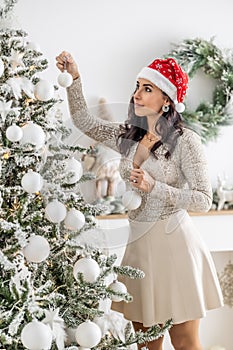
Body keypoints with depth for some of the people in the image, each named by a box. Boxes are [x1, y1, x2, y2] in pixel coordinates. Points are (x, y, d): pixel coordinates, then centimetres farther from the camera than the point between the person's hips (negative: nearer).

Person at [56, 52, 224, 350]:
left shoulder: (185, 140, -11)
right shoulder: (129, 136, 8)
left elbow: (203, 200, -13)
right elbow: (84, 121, 13)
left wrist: (153, 187, -22)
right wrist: (74, 77, 2)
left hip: (172, 244, -6)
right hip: (139, 243, 6)